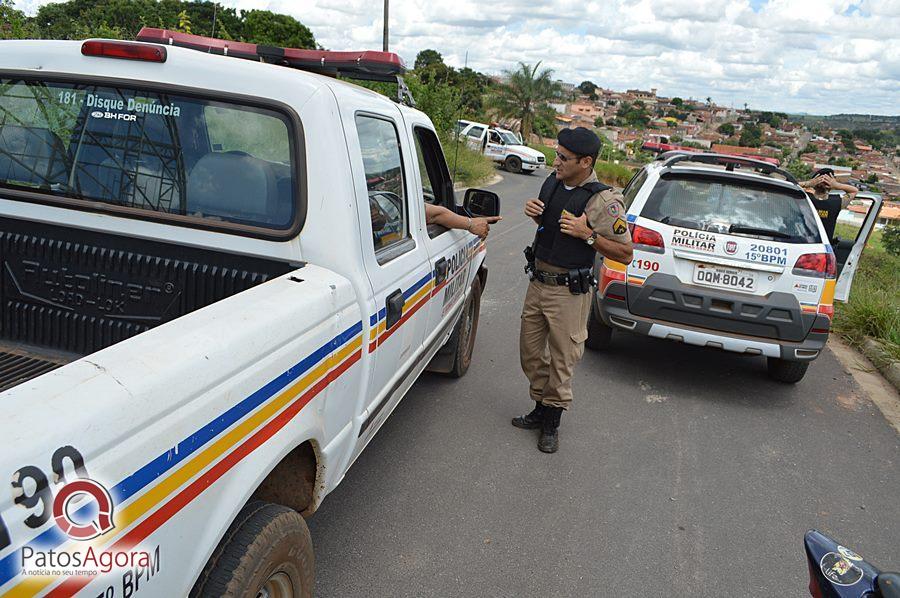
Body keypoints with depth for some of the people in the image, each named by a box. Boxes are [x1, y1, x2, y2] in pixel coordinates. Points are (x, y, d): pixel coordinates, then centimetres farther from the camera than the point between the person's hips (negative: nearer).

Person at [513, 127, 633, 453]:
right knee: (530, 352, 15)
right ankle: (541, 408, 34)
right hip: (537, 282, 7)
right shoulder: (552, 182, 5)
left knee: (562, 359, 4)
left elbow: (625, 254, -13)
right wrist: (533, 211, 1)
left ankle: (552, 423, 21)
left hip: (568, 292, -7)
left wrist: (588, 234, -23)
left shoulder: (604, 201, -16)